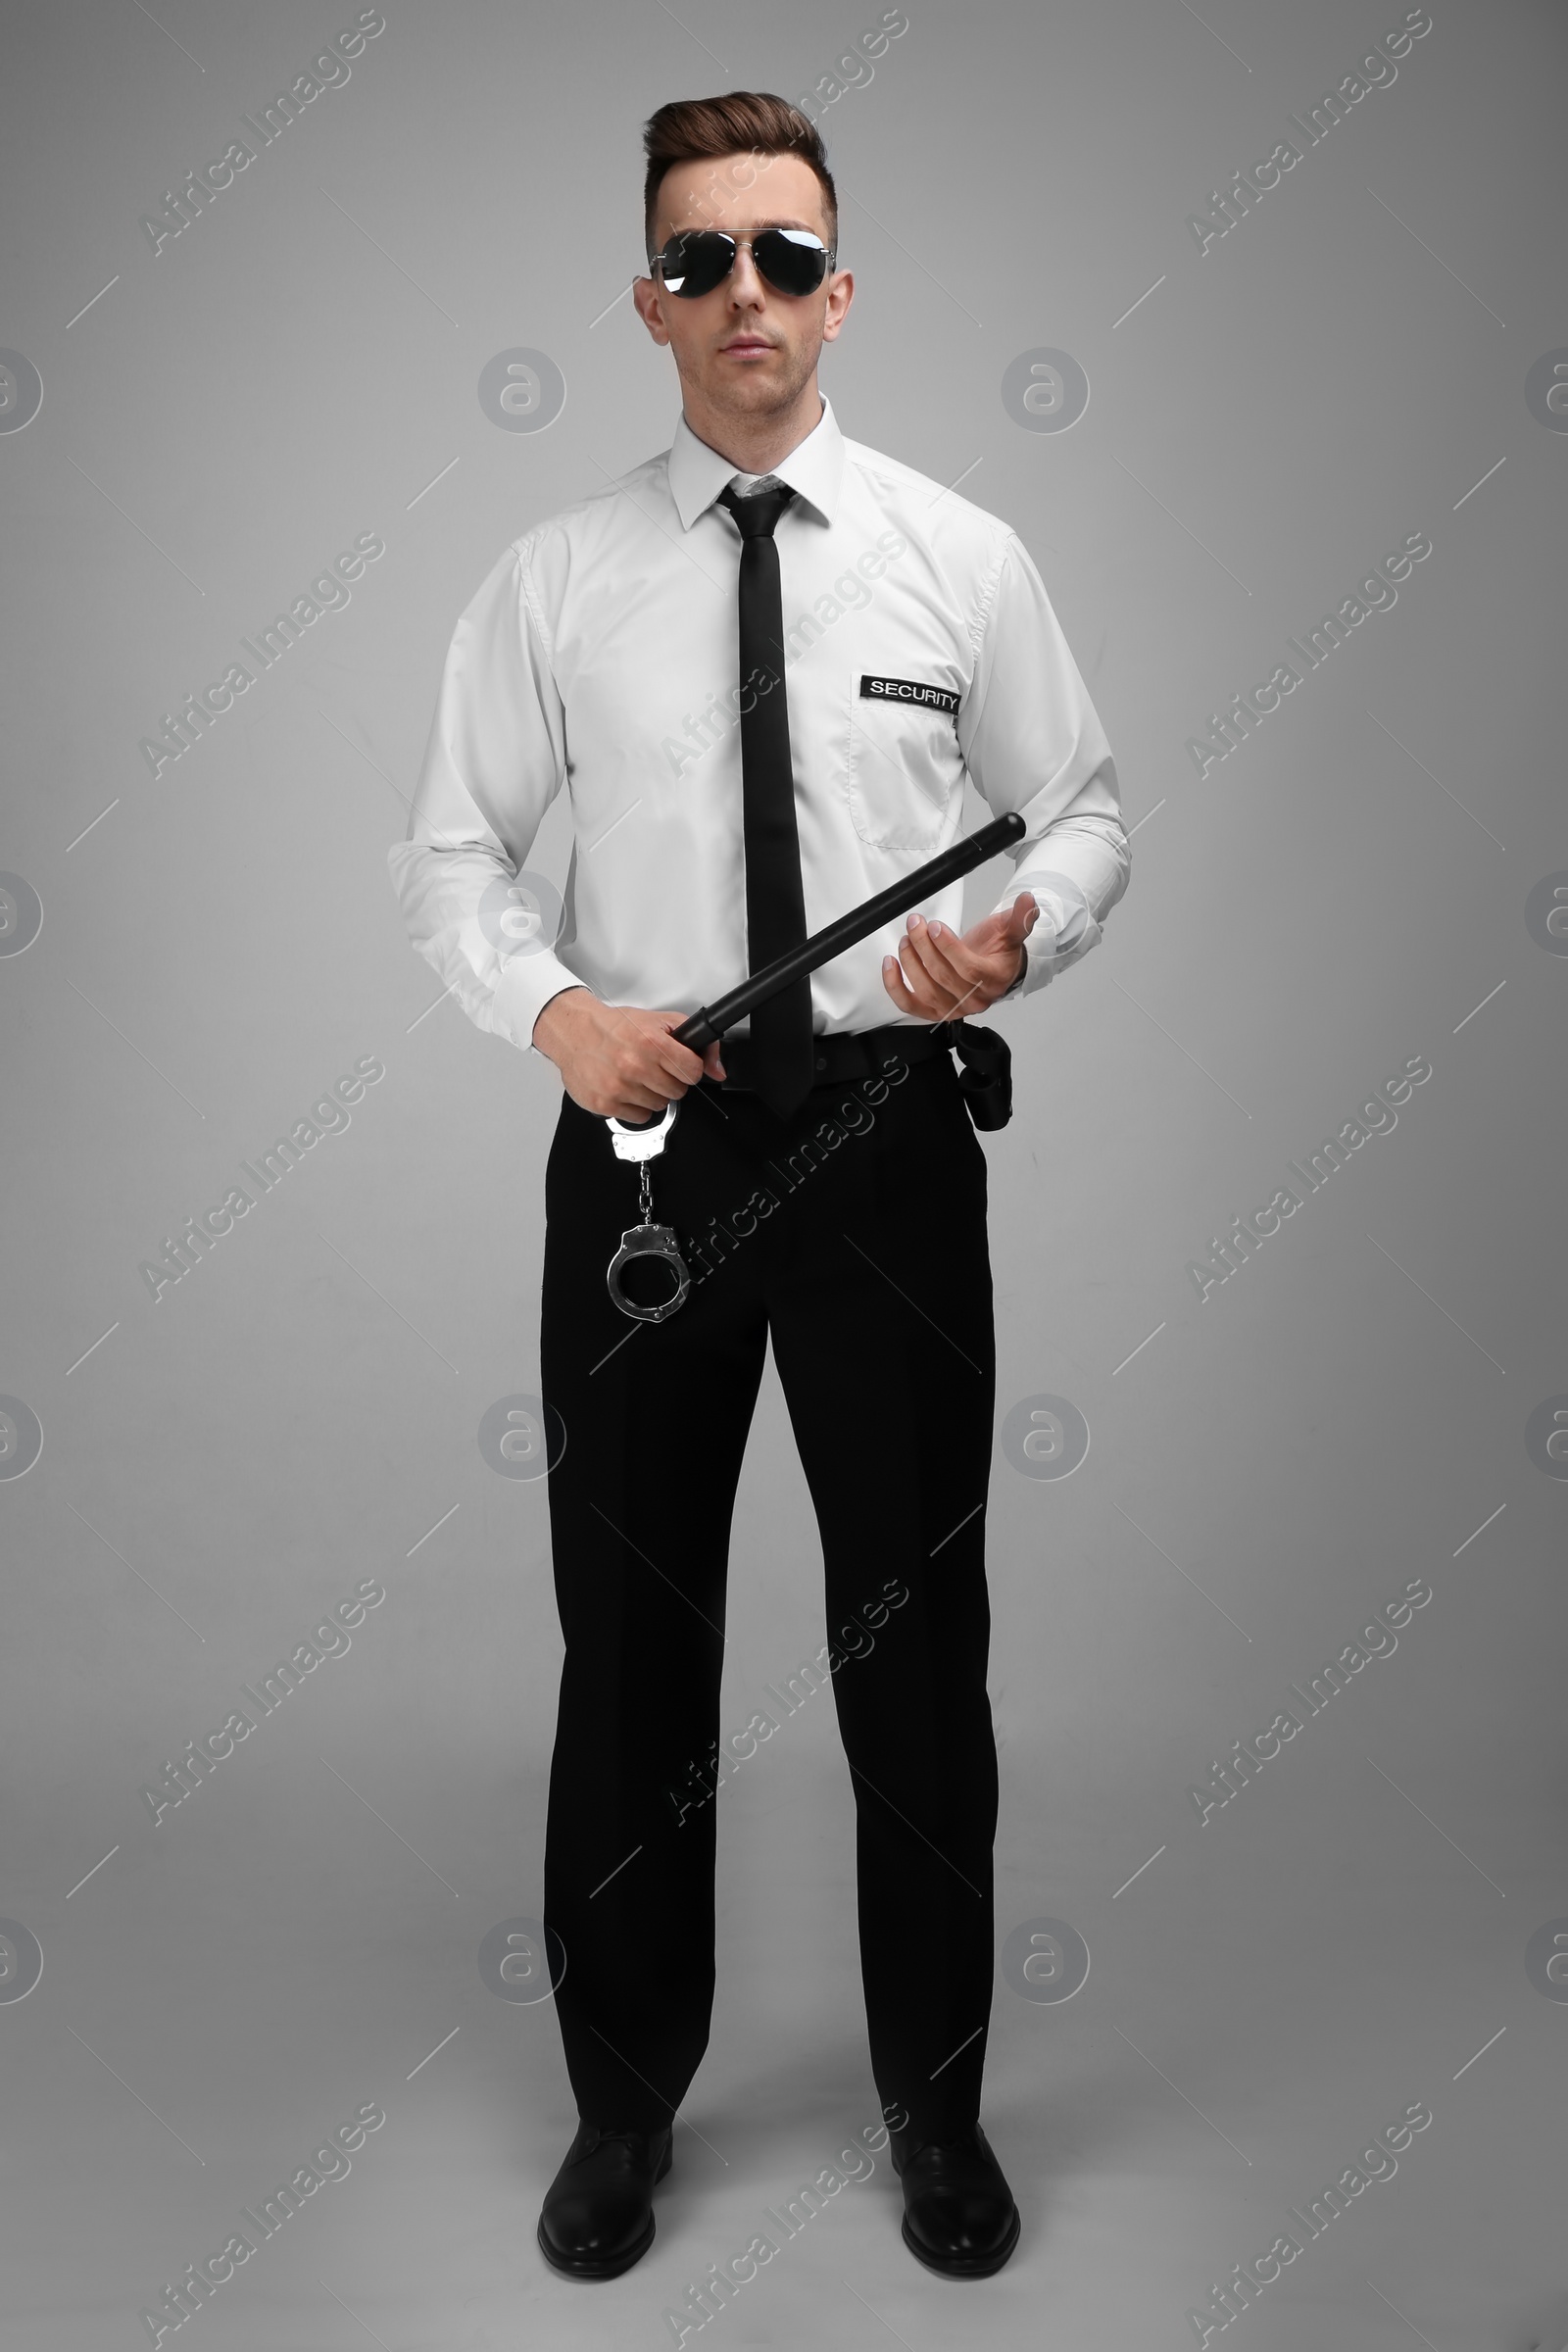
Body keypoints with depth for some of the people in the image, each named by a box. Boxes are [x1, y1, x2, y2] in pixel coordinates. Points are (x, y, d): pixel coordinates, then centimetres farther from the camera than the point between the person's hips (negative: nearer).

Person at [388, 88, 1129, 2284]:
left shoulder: (962, 556, 2)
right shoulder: (557, 576, 3)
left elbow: (1088, 808, 7)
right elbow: (449, 851, 5)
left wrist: (1021, 936, -15)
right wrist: (554, 1007, -14)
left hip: (889, 1131, 0)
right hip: (645, 1133, 1)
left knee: (919, 1630, 9)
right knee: (630, 1631, 10)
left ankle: (937, 2102, 31)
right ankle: (625, 2099, 32)